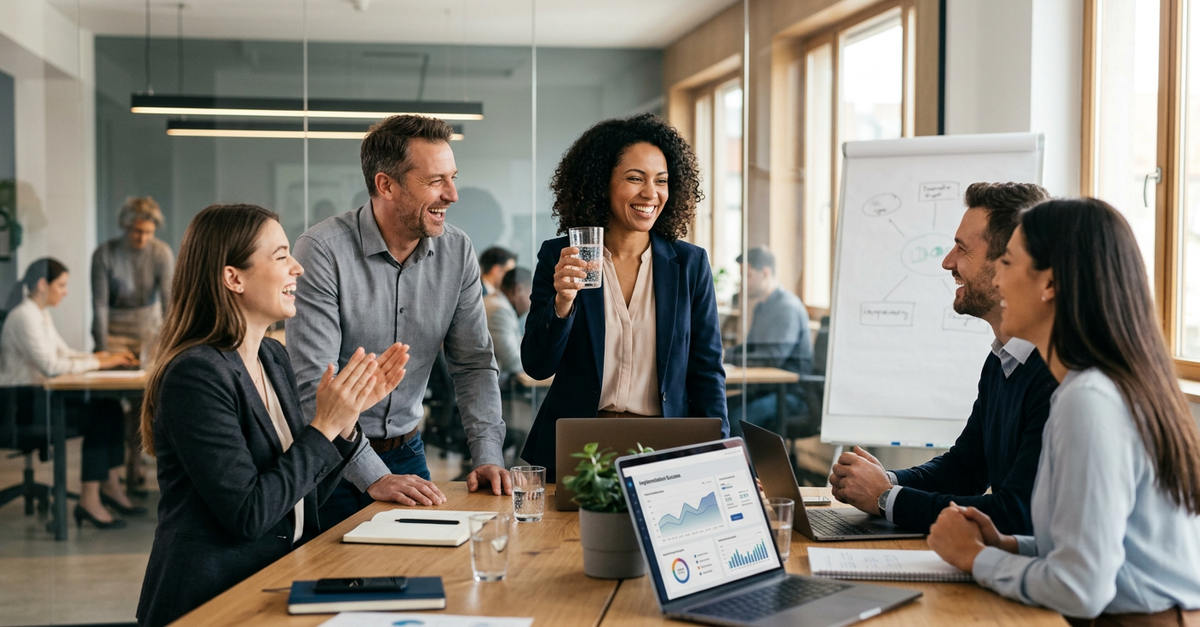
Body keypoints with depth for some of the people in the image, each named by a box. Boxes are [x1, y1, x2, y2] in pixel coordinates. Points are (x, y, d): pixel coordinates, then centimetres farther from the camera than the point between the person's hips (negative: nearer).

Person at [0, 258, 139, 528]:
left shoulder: (42, 315, 17)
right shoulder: (24, 316, -16)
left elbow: (65, 353, 19)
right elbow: (50, 366, -24)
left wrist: (106, 357, 4)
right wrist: (98, 362, -17)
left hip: (39, 395, 9)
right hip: (23, 402, -9)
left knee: (110, 407, -6)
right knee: (98, 417, -22)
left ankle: (110, 484, 1)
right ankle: (89, 500, -17)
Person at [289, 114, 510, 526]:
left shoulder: (458, 252, -3)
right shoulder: (323, 251, -19)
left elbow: (473, 364, 2)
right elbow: (313, 384, -22)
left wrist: (487, 456, -11)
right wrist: (372, 476, -27)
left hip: (406, 453, 5)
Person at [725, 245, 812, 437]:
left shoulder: (788, 307, -15)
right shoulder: (762, 306, 16)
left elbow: (773, 357, -24)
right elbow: (750, 349, 22)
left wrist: (728, 356, -22)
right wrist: (721, 353, 3)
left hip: (791, 393, -9)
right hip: (765, 389, 9)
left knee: (736, 417, -31)